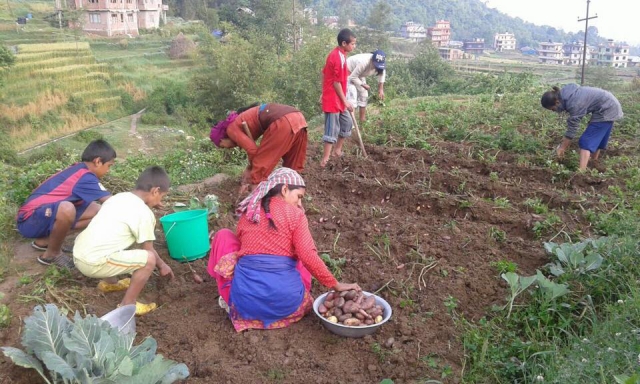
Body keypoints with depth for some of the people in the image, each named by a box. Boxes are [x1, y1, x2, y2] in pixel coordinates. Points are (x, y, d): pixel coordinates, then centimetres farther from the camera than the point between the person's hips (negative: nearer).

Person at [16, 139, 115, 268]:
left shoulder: (78, 170, 7)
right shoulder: (85, 177, -21)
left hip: (46, 214, 9)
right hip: (29, 219, -9)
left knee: (96, 212, 0)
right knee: (67, 209, -39)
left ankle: (44, 241, 11)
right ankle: (52, 254, -10)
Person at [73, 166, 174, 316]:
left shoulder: (119, 197, 12)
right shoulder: (144, 213, -10)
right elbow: (148, 250, 0)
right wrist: (162, 266, 16)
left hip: (78, 254, 9)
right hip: (95, 263, -9)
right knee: (149, 259, -11)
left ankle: (109, 283, 42)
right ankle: (127, 305, 0)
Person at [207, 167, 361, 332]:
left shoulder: (248, 212, 14)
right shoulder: (295, 214, 2)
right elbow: (308, 257, -9)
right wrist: (336, 285, 0)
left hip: (245, 301, 1)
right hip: (286, 301, -1)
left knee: (223, 236, 21)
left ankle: (231, 299, 12)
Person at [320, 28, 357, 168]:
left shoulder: (335, 54, 9)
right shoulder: (340, 58, -20)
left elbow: (324, 73, 16)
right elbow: (336, 83, -21)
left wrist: (324, 93, 22)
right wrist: (345, 101, -16)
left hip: (335, 99, 10)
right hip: (333, 99, -10)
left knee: (347, 122, 19)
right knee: (332, 129, -6)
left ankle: (337, 150, 30)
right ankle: (325, 160, -1)